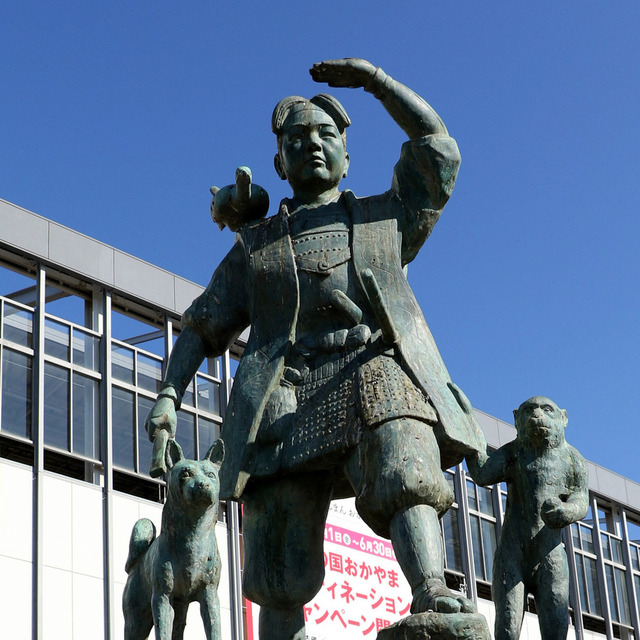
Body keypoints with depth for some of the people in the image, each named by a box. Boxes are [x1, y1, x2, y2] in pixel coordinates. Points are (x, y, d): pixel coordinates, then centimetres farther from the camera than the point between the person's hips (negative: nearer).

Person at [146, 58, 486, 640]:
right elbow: (202, 326, 23)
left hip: (379, 377, -1)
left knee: (405, 476, -33)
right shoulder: (254, 246, 29)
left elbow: (436, 144, 20)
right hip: (288, 397, 1)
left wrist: (373, 78, 19)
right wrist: (169, 395, 7)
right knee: (281, 574, -9)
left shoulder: (385, 220, 29)